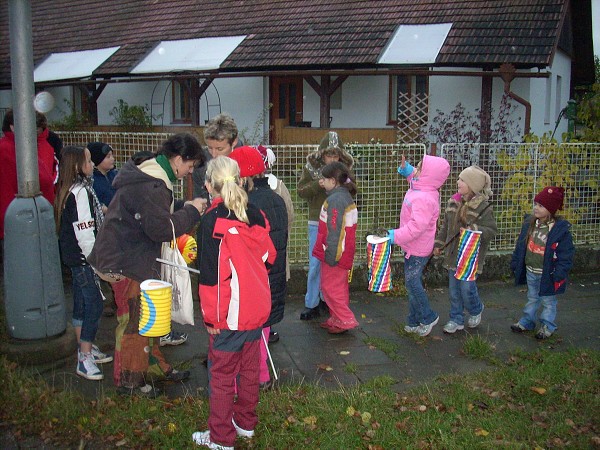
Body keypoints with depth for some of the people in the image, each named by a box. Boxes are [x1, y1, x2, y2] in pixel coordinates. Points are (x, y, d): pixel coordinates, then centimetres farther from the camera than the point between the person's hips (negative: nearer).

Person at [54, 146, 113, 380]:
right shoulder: (80, 192, -19)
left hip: (74, 257, 10)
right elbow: (85, 233, -22)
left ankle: (85, 348, 30)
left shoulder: (70, 189, 12)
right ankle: (85, 359, -1)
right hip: (83, 258, -10)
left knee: (82, 303, 17)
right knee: (94, 304, -7)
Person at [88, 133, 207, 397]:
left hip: (138, 258, 11)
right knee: (134, 322, 1)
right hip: (127, 262, -11)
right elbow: (162, 228, -29)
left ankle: (155, 366, 36)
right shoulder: (149, 186, -25)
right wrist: (191, 211, -17)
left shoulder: (152, 175, 10)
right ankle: (129, 381, 16)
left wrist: (184, 207, 9)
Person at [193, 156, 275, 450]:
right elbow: (268, 257, 10)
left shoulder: (213, 221, -16)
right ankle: (246, 423, 35)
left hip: (230, 313, -6)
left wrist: (211, 316, -10)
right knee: (249, 368, 20)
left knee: (222, 375, 7)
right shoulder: (256, 216, 2)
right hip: (256, 308, 6)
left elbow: (213, 274, -18)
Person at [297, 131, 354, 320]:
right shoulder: (311, 167, -3)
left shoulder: (344, 169, 2)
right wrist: (318, 184, -21)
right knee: (315, 263, -1)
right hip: (317, 222, -2)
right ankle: (311, 304, 7)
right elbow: (301, 191, -5)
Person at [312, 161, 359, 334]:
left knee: (330, 286, 1)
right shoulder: (346, 197, 11)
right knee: (339, 286, 17)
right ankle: (338, 318, 28)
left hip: (334, 254, -10)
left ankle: (345, 320, 5)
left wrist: (330, 255, -20)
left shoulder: (335, 199, -20)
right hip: (344, 253, 10)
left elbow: (334, 229, -23)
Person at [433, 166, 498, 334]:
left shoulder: (483, 207, -14)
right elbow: (445, 226, 15)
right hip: (453, 254, 6)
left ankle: (476, 311, 28)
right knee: (454, 290, 11)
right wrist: (439, 244, 14)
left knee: (467, 288, -3)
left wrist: (473, 230, -29)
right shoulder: (454, 202, 6)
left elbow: (491, 230, -15)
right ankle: (456, 319, 26)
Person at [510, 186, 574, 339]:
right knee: (532, 299, 22)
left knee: (548, 301, 13)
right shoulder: (529, 223, -2)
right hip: (530, 271, 5)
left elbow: (566, 253, -14)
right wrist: (515, 263, 8)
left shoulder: (561, 229, -17)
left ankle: (547, 326, 28)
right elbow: (520, 245, 7)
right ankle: (526, 322, 35)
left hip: (547, 274, -5)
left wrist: (560, 273, -17)